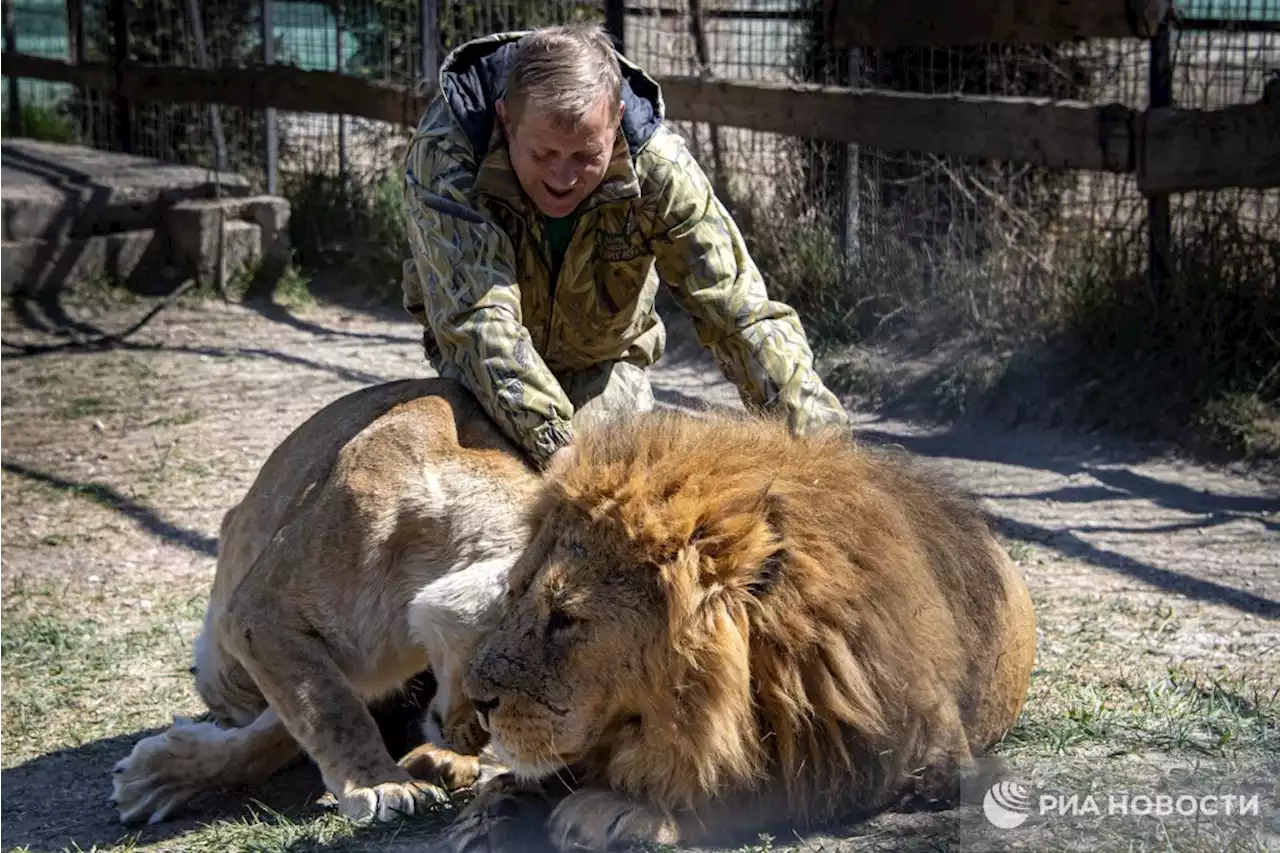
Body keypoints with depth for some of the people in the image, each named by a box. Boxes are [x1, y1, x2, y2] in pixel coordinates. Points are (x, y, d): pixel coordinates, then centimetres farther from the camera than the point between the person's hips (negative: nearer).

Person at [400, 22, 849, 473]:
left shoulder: (659, 167, -28)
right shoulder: (444, 153, -33)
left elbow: (738, 309, -28)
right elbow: (478, 315, -42)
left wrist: (816, 434, -40)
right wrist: (554, 446, -54)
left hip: (605, 370, 1)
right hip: (482, 368, 0)